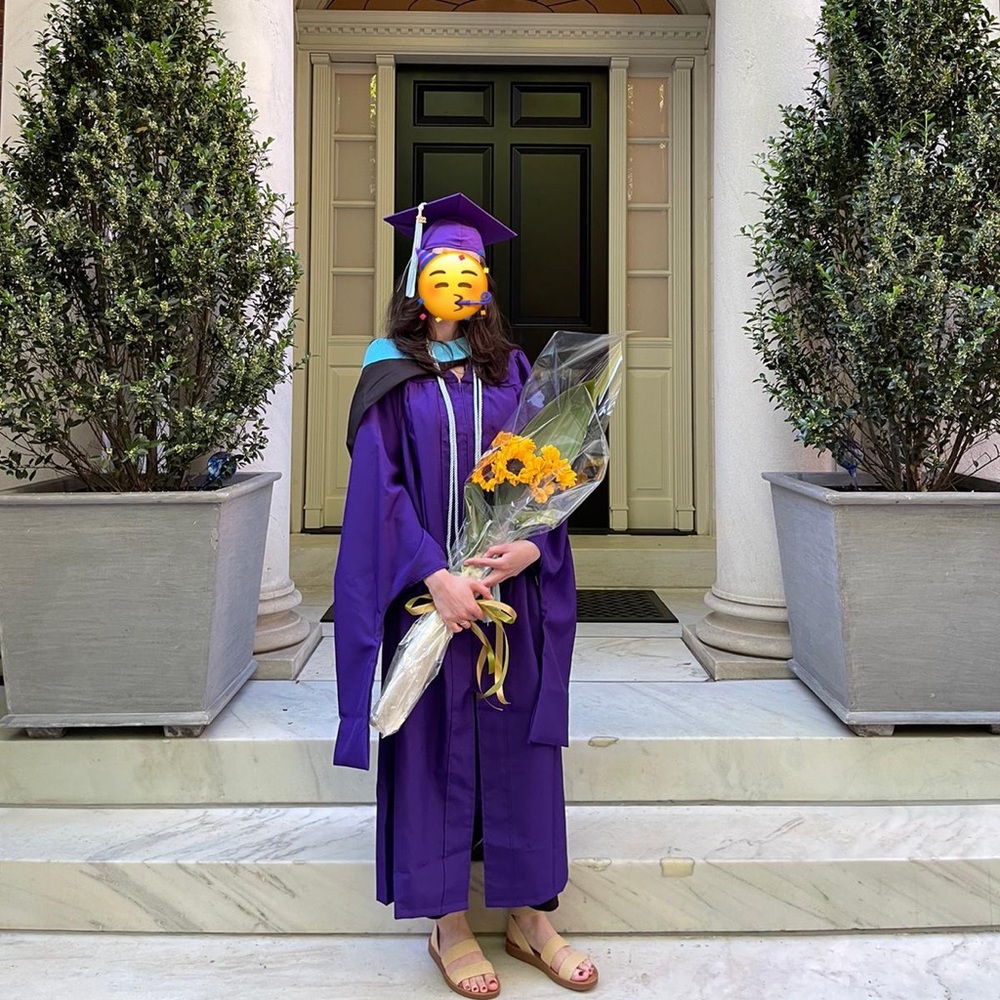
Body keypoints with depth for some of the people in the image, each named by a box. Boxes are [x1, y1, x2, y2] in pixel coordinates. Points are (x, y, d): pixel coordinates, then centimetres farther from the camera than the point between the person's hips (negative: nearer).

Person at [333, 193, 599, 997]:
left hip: (513, 587, 3)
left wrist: (530, 545, -13)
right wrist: (437, 577, -18)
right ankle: (448, 925, 18)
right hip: (429, 590, -3)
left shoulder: (511, 371, 10)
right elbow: (381, 486, -6)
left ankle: (530, 915, 21)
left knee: (519, 739, 6)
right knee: (435, 742, 3)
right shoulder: (392, 375, 1)